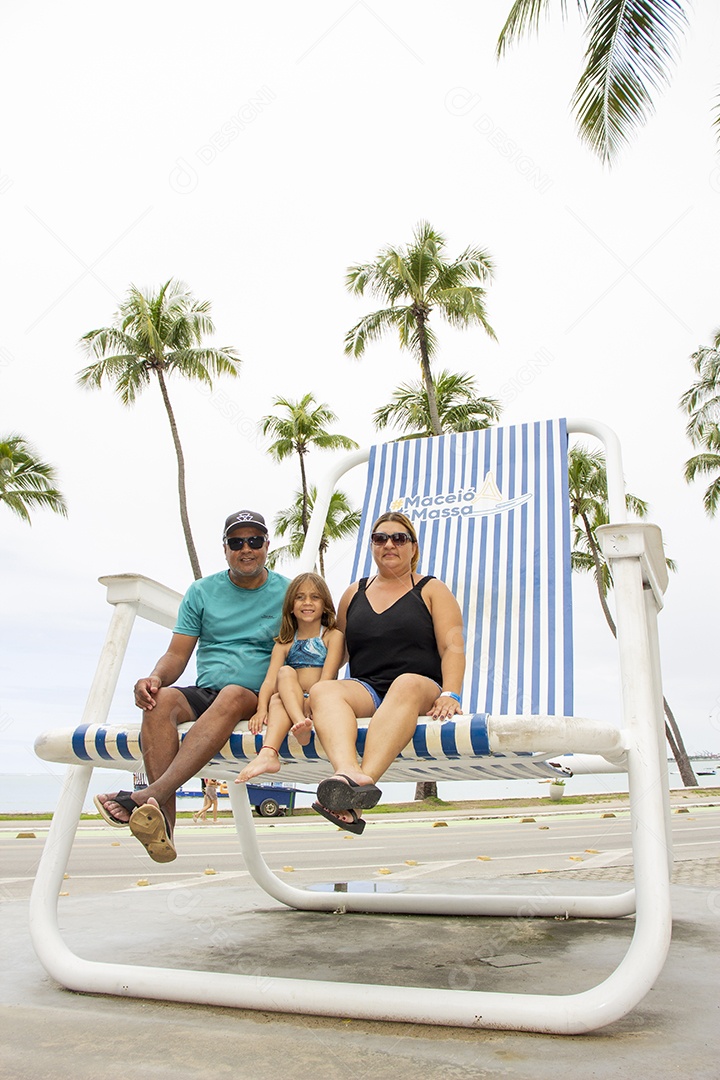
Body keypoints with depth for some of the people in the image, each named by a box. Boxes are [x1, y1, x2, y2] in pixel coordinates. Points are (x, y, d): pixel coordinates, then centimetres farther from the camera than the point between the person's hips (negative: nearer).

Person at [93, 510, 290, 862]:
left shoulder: (287, 592, 8)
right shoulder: (202, 592, 13)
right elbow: (177, 654, 8)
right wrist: (156, 677, -15)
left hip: (259, 698, -2)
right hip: (204, 695, 3)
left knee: (232, 696, -37)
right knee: (161, 700, -29)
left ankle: (150, 794, -47)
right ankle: (162, 825, -39)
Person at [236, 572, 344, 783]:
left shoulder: (333, 636, 7)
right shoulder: (284, 643, 17)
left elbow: (328, 676, -8)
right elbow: (270, 680, 1)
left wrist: (310, 702, -25)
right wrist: (262, 708, -18)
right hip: (290, 702, 2)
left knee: (277, 699, -28)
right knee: (285, 672, -30)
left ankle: (268, 754, -47)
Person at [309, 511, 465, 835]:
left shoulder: (432, 590, 14)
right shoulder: (354, 593, 23)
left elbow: (453, 647, 1)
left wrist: (450, 694, -16)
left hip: (421, 688, -2)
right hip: (364, 690, 3)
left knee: (406, 684, -38)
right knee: (322, 691, -30)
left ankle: (365, 780, -56)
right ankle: (349, 774, -57)